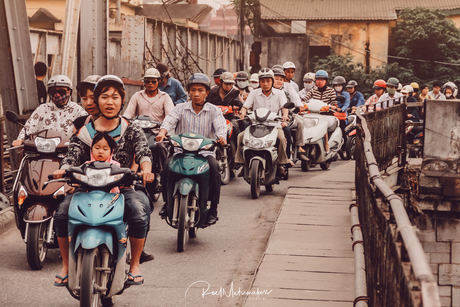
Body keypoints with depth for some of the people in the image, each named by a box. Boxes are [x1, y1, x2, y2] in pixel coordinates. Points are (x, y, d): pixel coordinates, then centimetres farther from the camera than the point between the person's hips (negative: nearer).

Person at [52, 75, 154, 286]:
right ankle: (66, 266, -1)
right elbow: (72, 157, -1)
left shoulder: (132, 130, 8)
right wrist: (62, 170, -26)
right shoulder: (84, 132, 10)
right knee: (62, 213, -23)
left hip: (122, 187, -1)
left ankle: (134, 265, -5)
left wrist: (146, 170, -31)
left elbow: (143, 152, -7)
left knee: (139, 213, -30)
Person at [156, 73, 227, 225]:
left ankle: (213, 209, -18)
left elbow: (220, 126, -9)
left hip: (205, 151, -1)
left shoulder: (214, 110, 7)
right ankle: (167, 201, 0)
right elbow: (169, 121, -7)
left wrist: (221, 137, -33)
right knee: (166, 166, -25)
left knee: (214, 167, -31)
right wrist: (162, 132, -30)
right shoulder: (181, 109, 10)